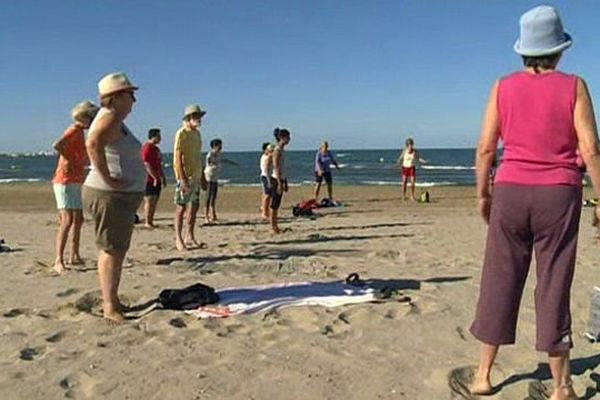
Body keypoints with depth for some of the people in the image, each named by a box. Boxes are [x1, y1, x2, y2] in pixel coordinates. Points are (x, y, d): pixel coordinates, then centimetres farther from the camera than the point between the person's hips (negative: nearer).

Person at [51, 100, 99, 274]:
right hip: (65, 181, -10)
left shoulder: (80, 132, 18)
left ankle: (75, 256, 23)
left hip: (76, 181, 10)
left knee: (78, 220, 13)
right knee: (67, 220, -15)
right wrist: (69, 160, -19)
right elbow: (57, 145, -28)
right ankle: (59, 261, -15)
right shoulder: (75, 130, -11)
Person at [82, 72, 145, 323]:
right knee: (111, 251, -7)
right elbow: (93, 144, -33)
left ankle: (112, 302, 25)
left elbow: (96, 145, 33)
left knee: (117, 251, 15)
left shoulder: (115, 120, 18)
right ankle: (109, 308, -1)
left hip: (121, 196, 10)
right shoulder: (110, 118, -14)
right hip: (110, 196, -10)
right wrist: (108, 178, -28)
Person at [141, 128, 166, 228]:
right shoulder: (147, 148, -11)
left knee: (154, 201, 9)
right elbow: (147, 164, -18)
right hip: (150, 179, -9)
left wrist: (163, 178, 20)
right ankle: (147, 223, -4)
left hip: (157, 179, 9)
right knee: (149, 200, -8)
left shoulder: (156, 148, 19)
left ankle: (151, 221, 14)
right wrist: (155, 177, -21)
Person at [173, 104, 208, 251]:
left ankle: (190, 236, 20)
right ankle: (178, 239, 3)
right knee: (181, 207, -3)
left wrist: (203, 177, 18)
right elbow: (177, 158, -15)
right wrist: (183, 179, -21)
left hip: (196, 176, 8)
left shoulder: (197, 133, 15)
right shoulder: (181, 133, -10)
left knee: (195, 206, 11)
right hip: (185, 176, -8)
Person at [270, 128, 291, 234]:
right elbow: (276, 168, -19)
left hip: (281, 179, 9)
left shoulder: (282, 150, 14)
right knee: (274, 204, -4)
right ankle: (273, 228, 0)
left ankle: (275, 227, 18)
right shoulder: (277, 150, -14)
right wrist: (279, 183, -22)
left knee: (277, 204, 12)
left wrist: (285, 182, 19)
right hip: (276, 179, -9)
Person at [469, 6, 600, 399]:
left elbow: (486, 147, 1)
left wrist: (482, 193, 11)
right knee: (554, 287, 5)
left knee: (499, 282, 9)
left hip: (510, 191, 2)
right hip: (558, 194, -1)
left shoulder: (503, 87, 3)